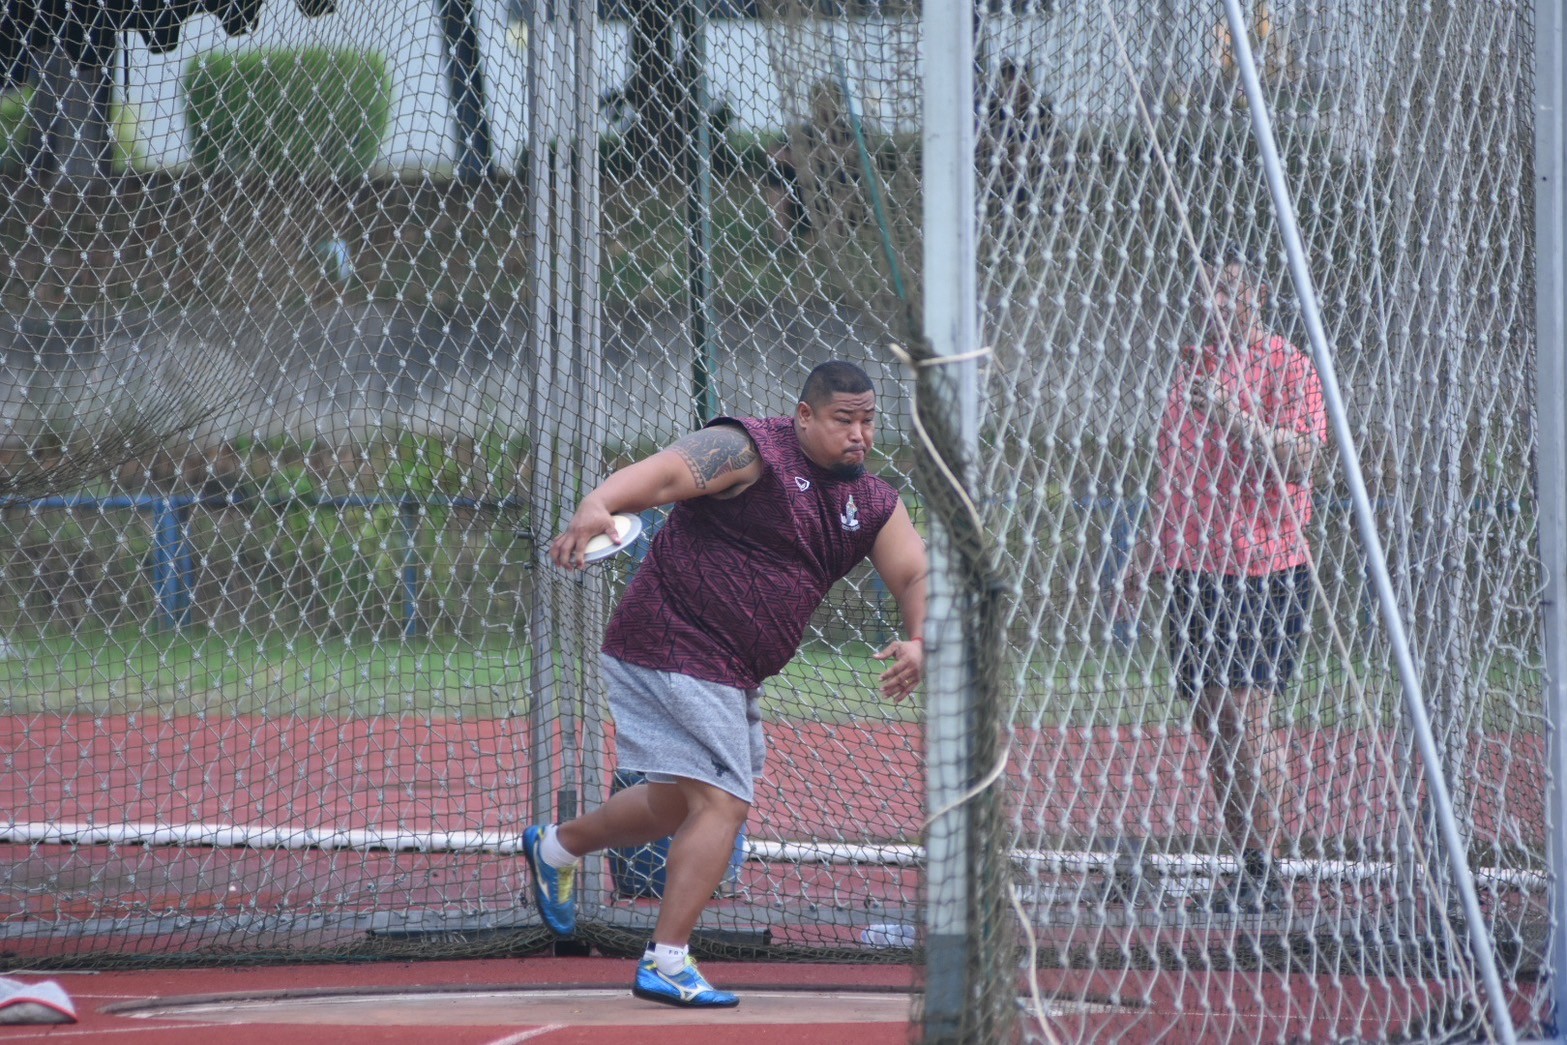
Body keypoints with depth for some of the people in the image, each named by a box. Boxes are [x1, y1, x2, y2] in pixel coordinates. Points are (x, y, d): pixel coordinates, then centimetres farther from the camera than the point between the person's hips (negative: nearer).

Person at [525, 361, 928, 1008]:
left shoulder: (874, 505, 9)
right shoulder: (749, 452, -15)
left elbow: (917, 576, 7)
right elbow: (663, 474, -28)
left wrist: (918, 642, -16)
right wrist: (598, 505, -49)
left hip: (731, 675, 9)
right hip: (672, 647, -9)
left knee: (682, 804, 23)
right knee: (723, 803, -15)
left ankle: (556, 847, 46)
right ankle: (666, 965, -12)